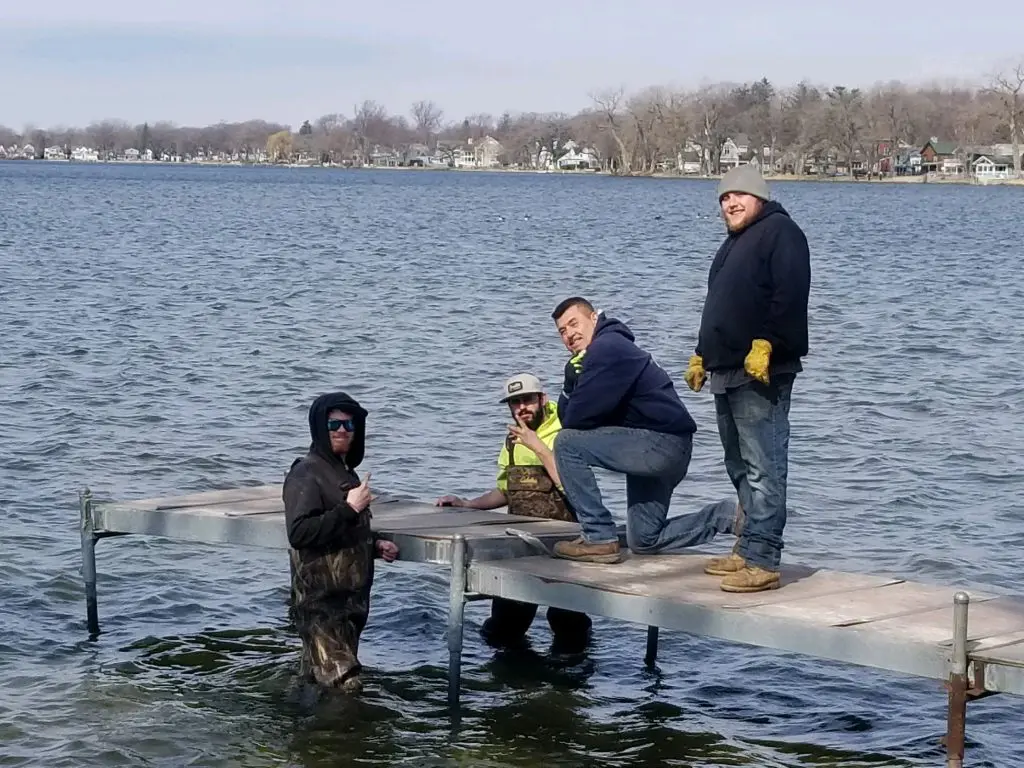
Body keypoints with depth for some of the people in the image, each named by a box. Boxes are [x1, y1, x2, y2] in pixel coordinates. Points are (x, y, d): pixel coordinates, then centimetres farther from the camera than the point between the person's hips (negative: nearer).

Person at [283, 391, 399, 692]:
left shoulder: (345, 472, 18)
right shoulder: (306, 473, -11)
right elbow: (299, 533, -24)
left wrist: (375, 544, 13)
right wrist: (349, 509, -23)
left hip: (350, 597, 9)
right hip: (321, 601, -9)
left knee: (317, 684, 12)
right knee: (343, 687, -15)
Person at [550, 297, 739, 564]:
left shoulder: (608, 347, -13)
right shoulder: (596, 353, 19)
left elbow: (578, 417, -19)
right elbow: (567, 415, 12)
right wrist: (574, 371, -3)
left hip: (663, 441, -11)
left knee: (567, 444, -15)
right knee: (643, 541, 16)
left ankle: (600, 538, -12)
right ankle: (728, 515, 17)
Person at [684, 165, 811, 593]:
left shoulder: (780, 232, -6)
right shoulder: (735, 243, 26)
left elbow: (790, 295, -18)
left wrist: (766, 345, -25)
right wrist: (701, 355, 26)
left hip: (761, 372, -11)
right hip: (727, 373, 11)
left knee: (763, 468, -12)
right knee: (741, 469, 13)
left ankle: (762, 561, -16)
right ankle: (748, 550, 19)